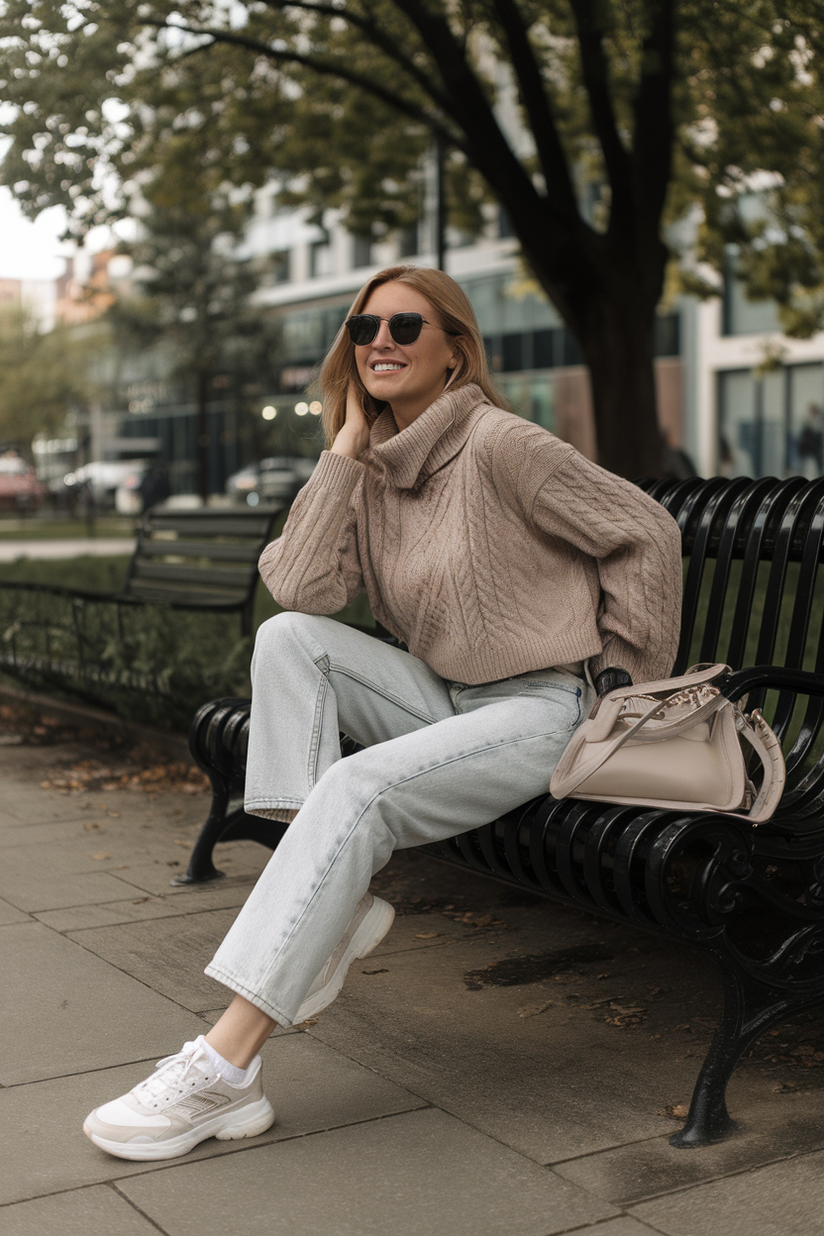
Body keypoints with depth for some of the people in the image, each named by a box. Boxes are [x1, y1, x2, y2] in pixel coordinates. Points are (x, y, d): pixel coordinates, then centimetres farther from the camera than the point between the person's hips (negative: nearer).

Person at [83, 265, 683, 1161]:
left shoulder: (497, 445, -12)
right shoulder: (372, 470, 8)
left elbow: (645, 533, -8)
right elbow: (298, 587, -9)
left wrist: (628, 677, -1)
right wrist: (348, 441, -7)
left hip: (540, 709, -7)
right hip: (442, 697, 7)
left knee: (355, 789, -29)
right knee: (288, 639, -13)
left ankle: (222, 1069, -30)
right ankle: (337, 902, -16)